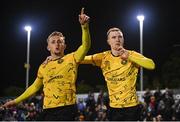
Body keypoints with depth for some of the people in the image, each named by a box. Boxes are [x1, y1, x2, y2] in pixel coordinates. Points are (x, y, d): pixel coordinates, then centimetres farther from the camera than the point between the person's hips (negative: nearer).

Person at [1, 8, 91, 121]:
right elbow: (35, 87, 27)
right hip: (48, 111, 5)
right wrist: (16, 101, 29)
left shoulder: (71, 59, 3)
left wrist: (84, 26, -29)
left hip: (67, 110, -4)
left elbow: (86, 46, -13)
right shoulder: (43, 67, 15)